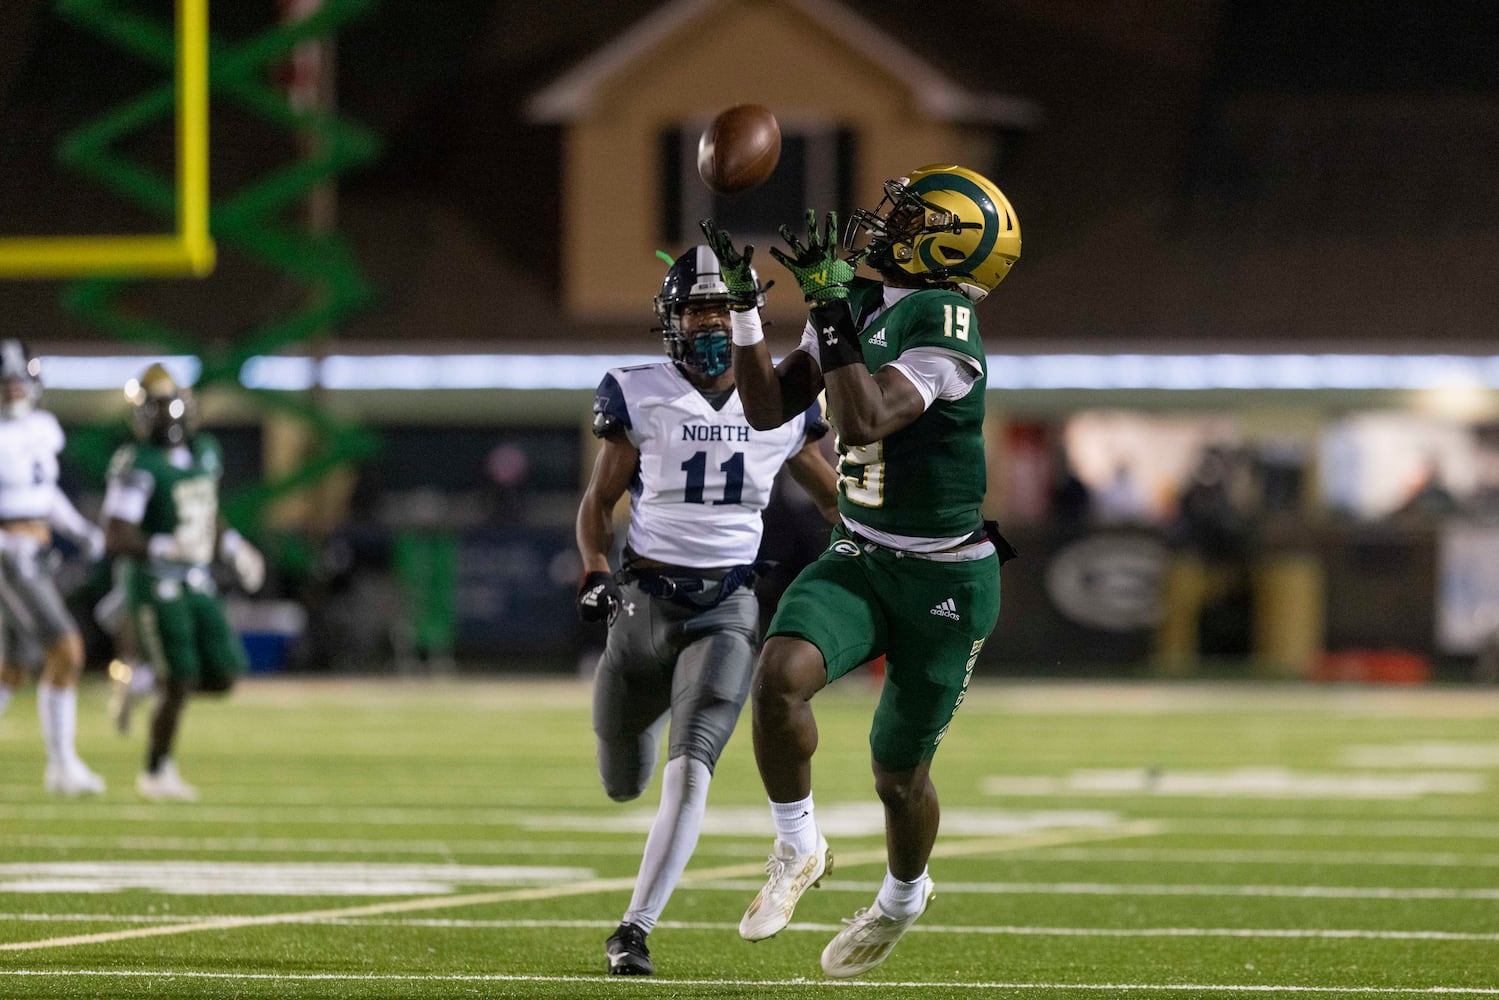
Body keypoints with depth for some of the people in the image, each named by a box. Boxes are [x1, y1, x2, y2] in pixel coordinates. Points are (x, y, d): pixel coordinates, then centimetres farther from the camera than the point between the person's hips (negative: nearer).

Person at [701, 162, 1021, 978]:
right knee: (780, 672, -25)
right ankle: (797, 848, -3)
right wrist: (743, 299, -1)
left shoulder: (943, 330, -22)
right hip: (859, 560, 5)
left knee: (898, 774, 7)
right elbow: (768, 408, 7)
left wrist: (830, 307, -33)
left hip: (944, 581, -5)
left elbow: (862, 423, -34)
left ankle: (903, 896, 40)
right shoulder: (857, 309, 3)